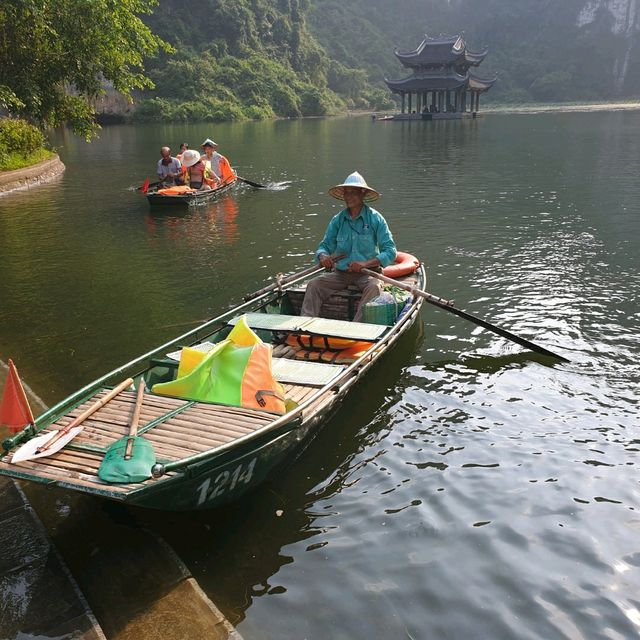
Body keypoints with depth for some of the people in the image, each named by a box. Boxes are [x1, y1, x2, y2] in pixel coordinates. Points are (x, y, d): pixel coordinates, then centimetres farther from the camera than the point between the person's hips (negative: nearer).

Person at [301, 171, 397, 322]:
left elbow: (390, 251, -9)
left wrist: (366, 263, -25)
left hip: (367, 273, -3)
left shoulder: (375, 218, -4)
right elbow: (325, 246, 10)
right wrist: (323, 256, -17)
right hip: (341, 273, 4)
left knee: (374, 287, -35)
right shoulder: (337, 220, 7)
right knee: (314, 285, -18)